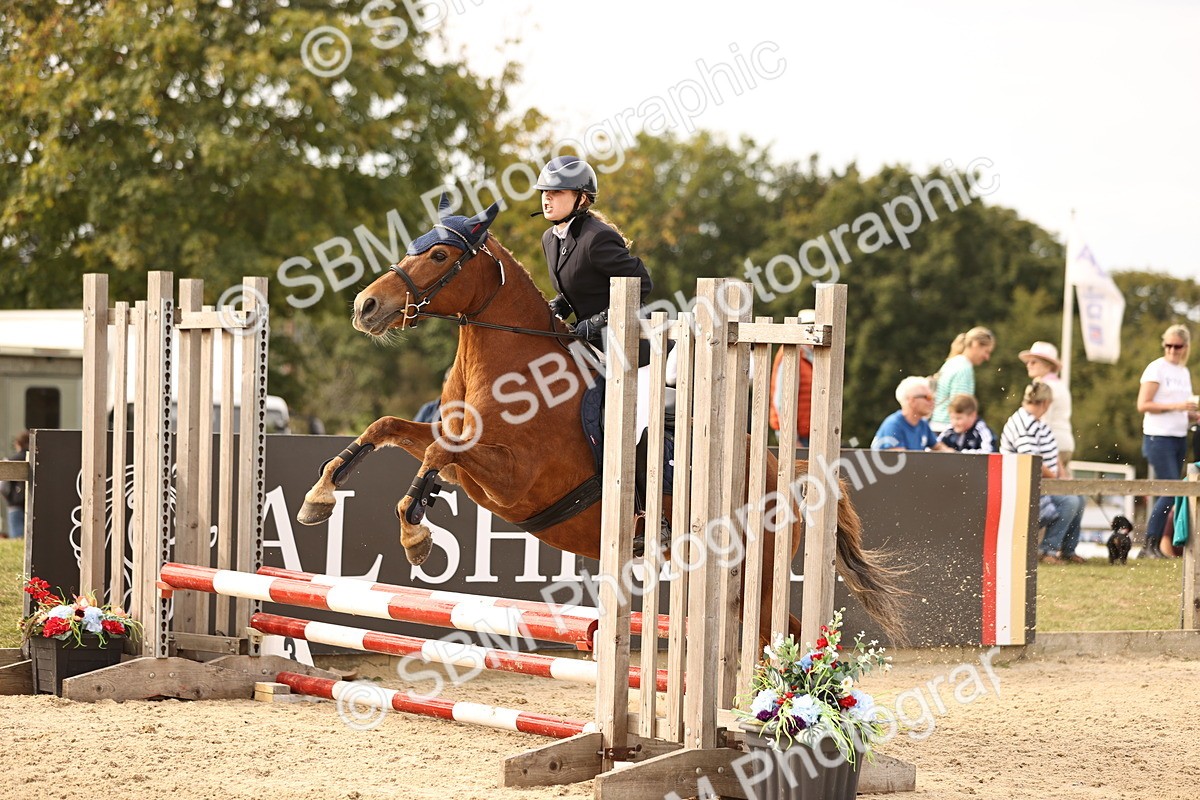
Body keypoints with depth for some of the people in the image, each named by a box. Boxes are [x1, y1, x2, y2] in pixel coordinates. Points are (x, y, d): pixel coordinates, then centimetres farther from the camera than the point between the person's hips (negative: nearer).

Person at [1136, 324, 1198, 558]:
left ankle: (1152, 547, 8)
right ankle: (1150, 545, -9)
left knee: (1170, 493, 5)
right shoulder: (1156, 369, -7)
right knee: (1170, 491, -14)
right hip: (1159, 437, -8)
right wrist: (1175, 406, -21)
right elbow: (1143, 405, -14)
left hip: (1179, 438, 8)